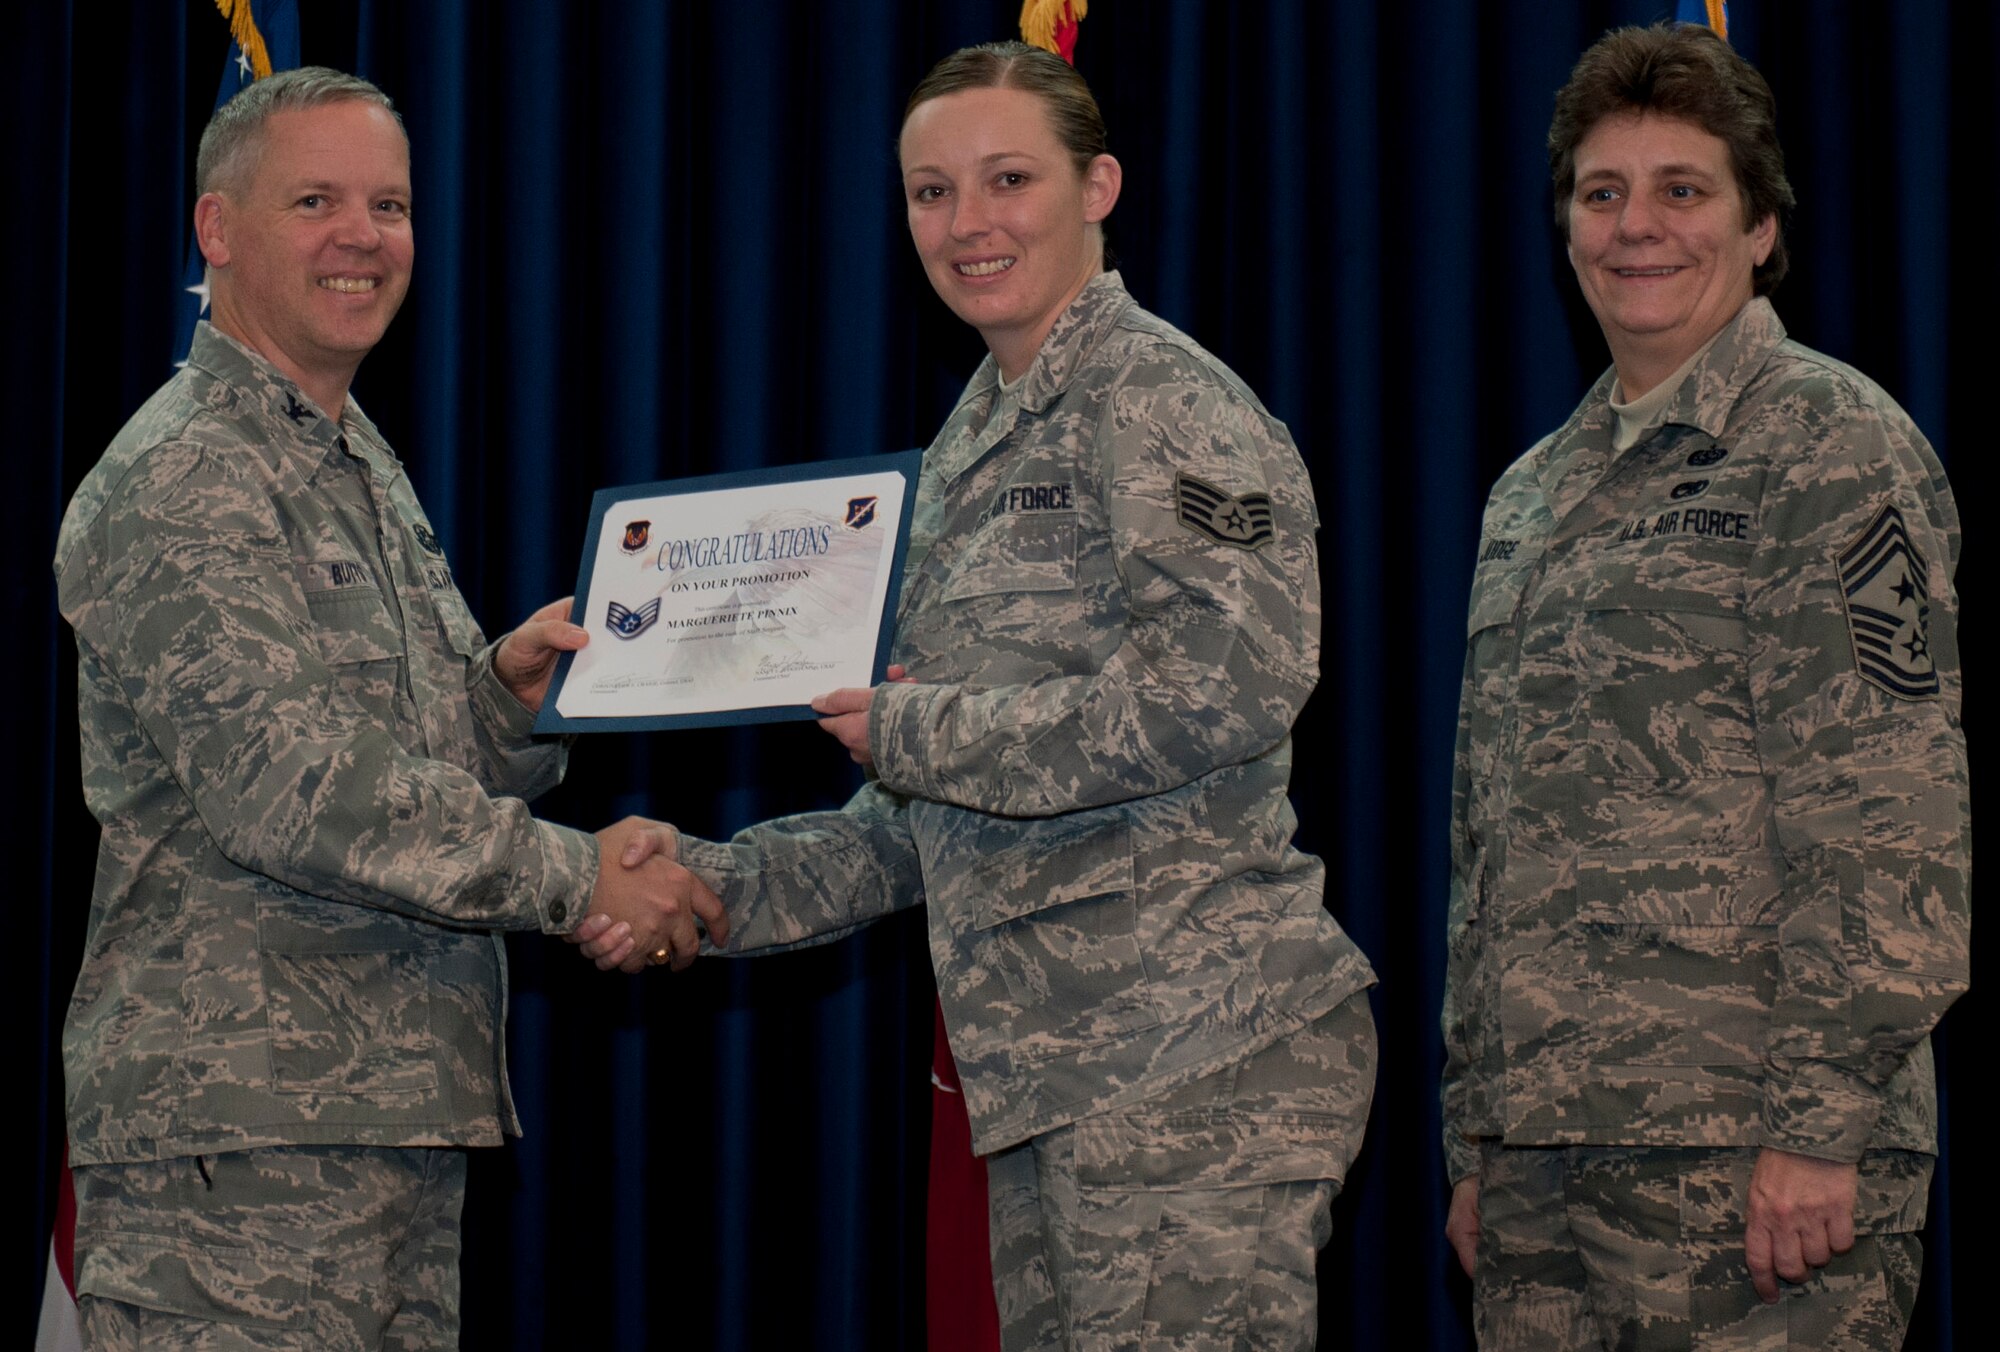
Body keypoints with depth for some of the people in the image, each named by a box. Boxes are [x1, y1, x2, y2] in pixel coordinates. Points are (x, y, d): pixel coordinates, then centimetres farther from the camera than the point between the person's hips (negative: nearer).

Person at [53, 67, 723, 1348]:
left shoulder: (366, 470, 20)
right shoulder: (181, 482, -10)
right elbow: (288, 788, -21)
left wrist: (509, 688, 3)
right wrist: (576, 875, -18)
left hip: (400, 1115, 9)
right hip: (239, 1129, -9)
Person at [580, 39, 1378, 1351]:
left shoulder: (1160, 400, -7)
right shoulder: (967, 448, 20)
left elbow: (1229, 691, -22)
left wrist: (916, 734, -14)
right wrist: (715, 886, 9)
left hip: (1203, 1051, -9)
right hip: (1050, 1069, 9)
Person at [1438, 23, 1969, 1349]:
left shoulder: (1834, 445, -3)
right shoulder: (1530, 496, 19)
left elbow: (1889, 826, -11)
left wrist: (1821, 1126, -17)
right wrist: (1478, 1135, 17)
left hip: (1750, 1151, -6)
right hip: (1541, 1153, 7)